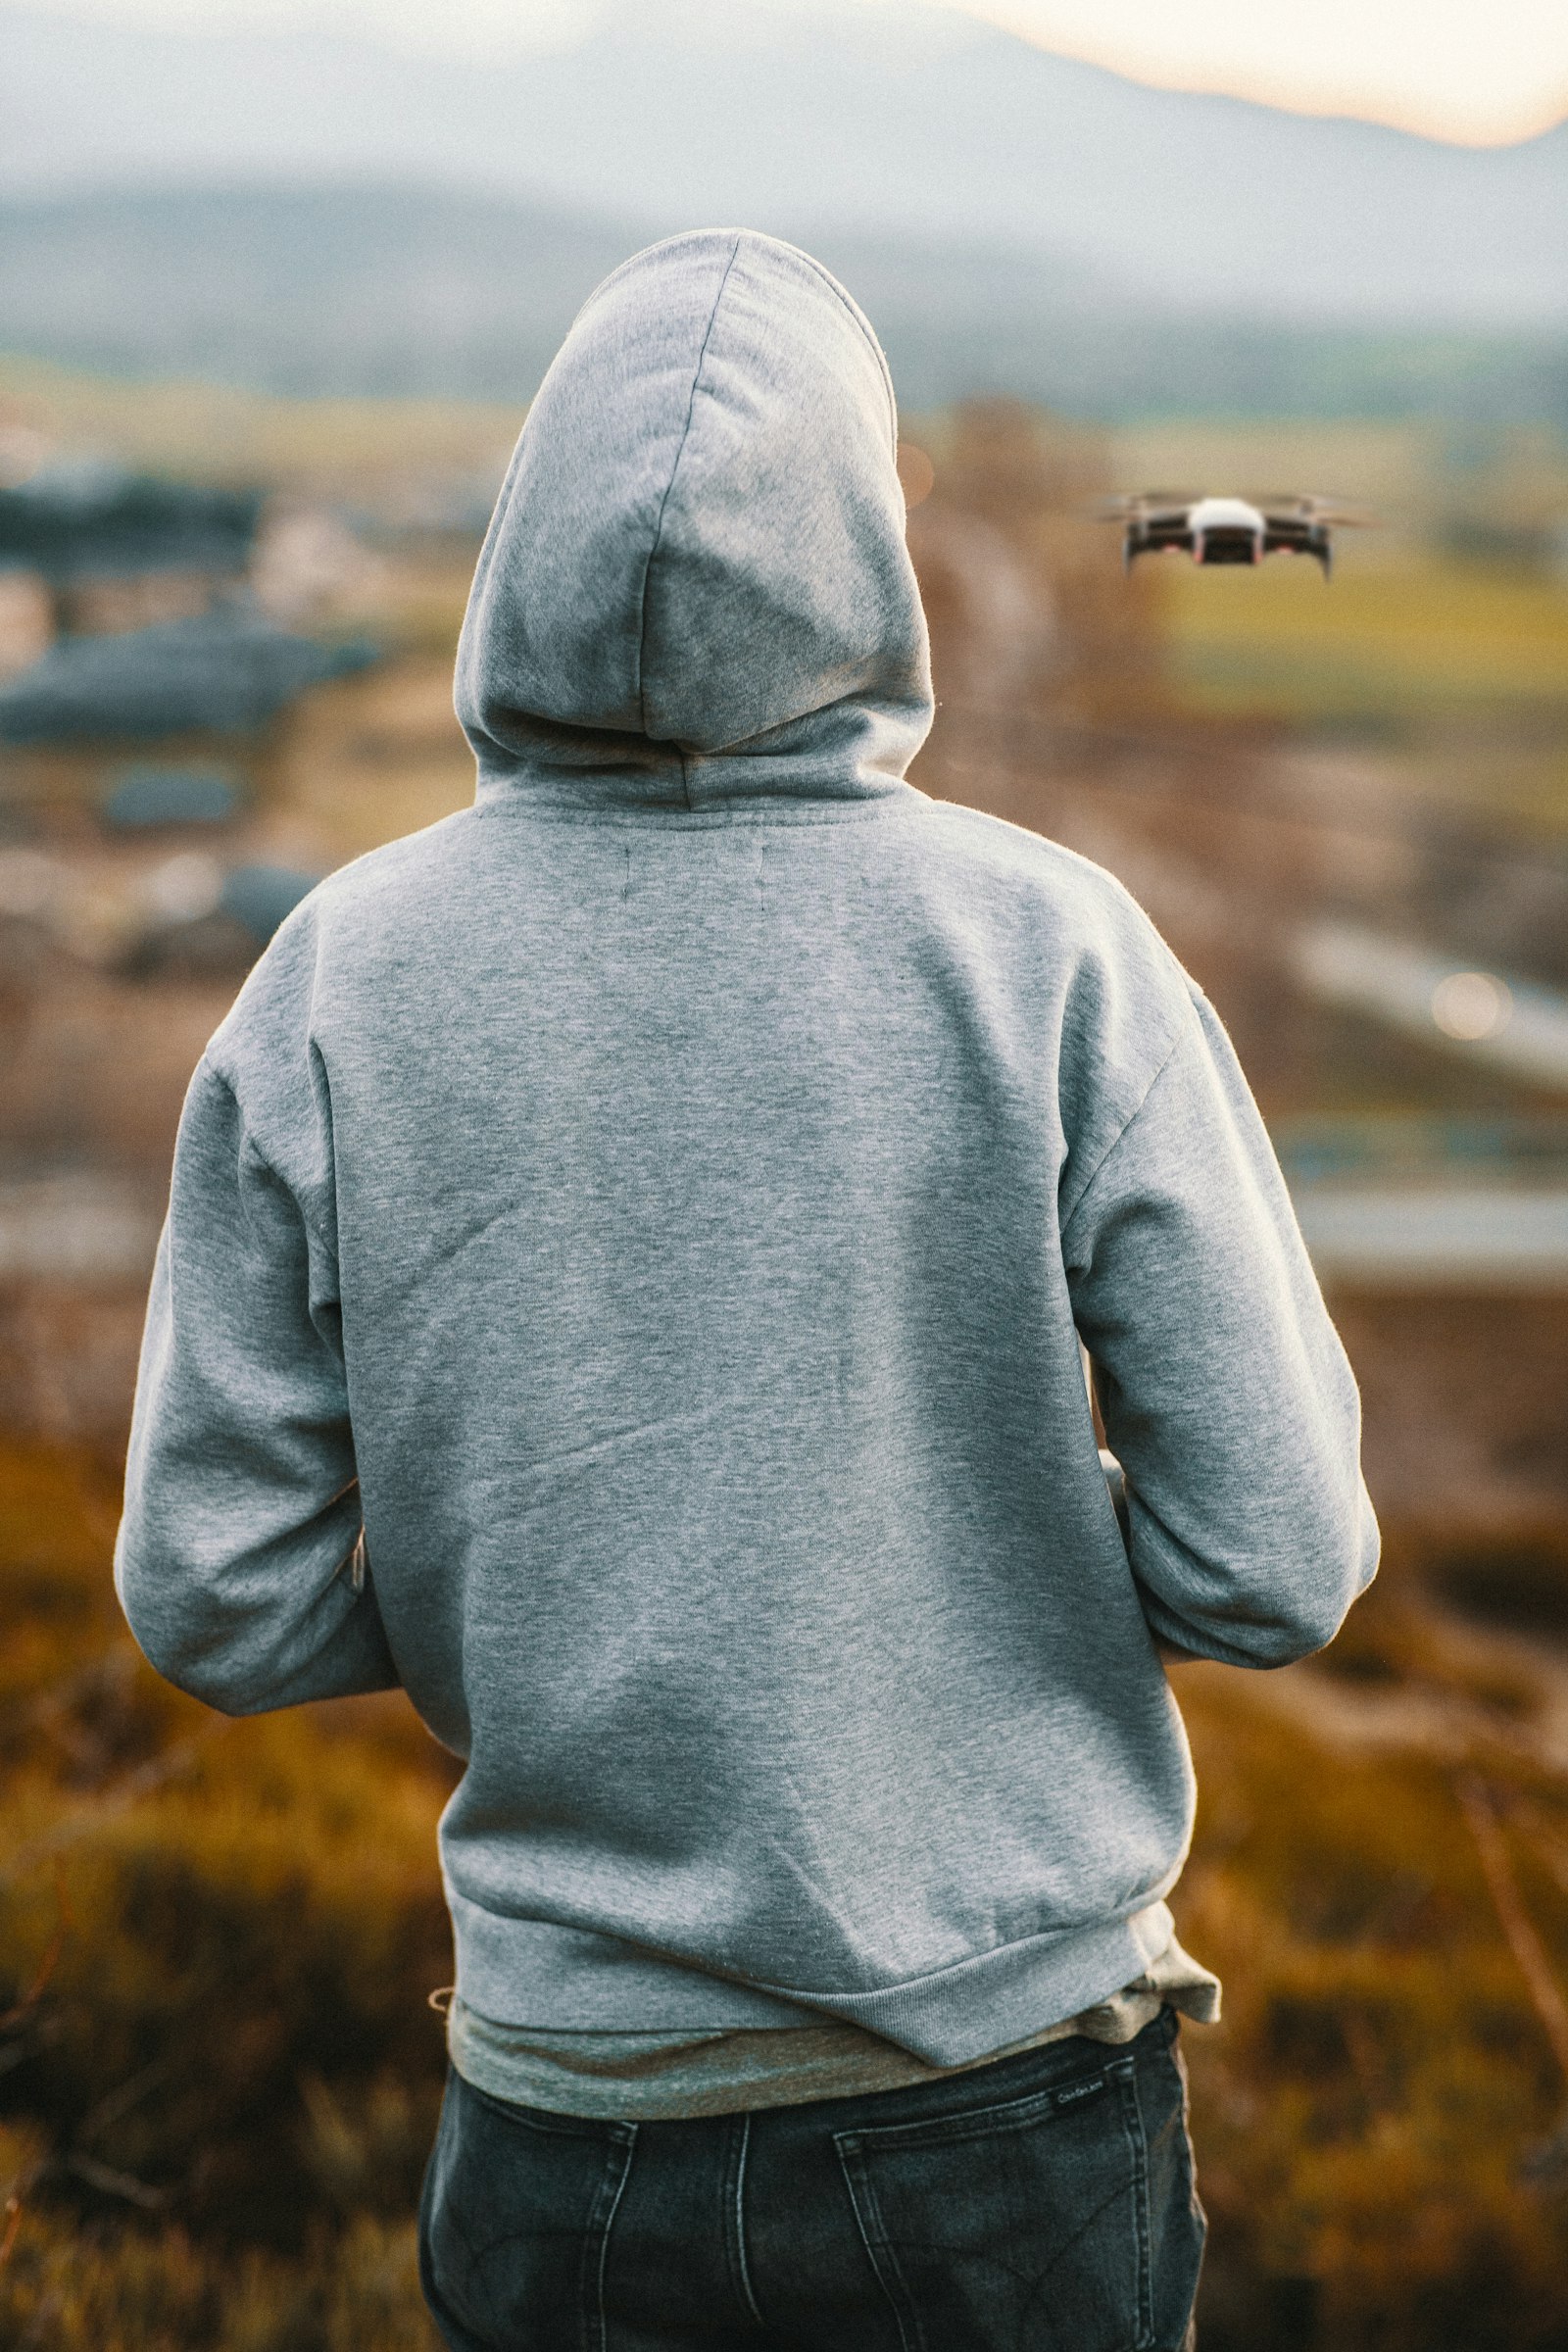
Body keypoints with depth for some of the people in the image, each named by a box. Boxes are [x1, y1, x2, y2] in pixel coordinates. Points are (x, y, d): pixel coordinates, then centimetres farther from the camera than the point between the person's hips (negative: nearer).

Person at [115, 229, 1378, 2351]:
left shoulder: (337, 984, -8)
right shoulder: (1053, 953, -12)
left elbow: (218, 1603, -4)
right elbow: (1274, 1565, -11)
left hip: (579, 2133, 1)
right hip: (1018, 2098, -1)